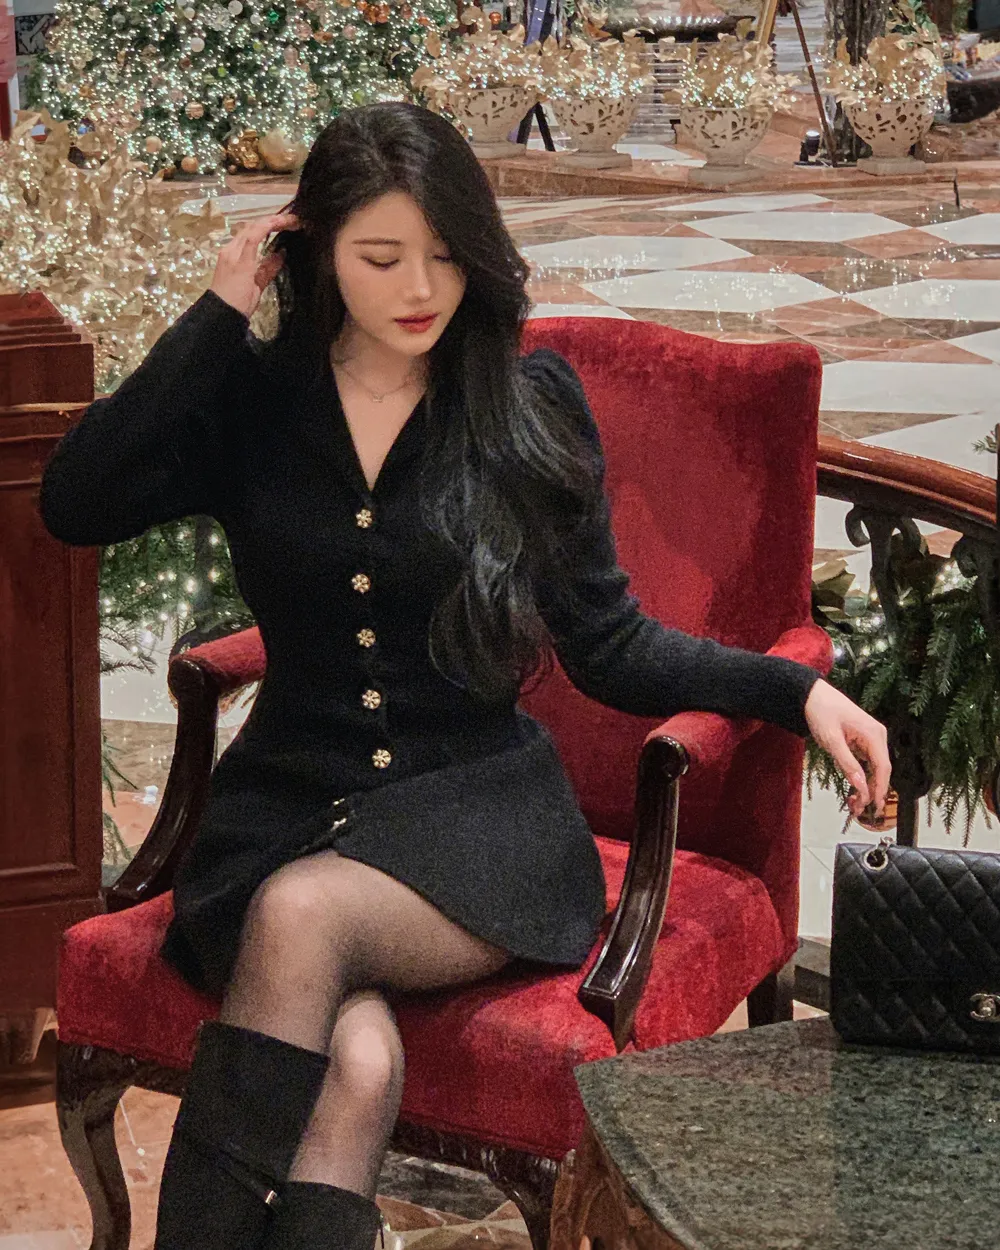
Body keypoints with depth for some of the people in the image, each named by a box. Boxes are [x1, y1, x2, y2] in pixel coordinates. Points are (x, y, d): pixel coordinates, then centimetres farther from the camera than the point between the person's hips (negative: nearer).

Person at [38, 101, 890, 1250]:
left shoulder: (530, 403, 5)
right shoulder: (252, 399, 6)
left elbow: (610, 648, 6)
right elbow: (75, 504, -10)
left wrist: (796, 690, -8)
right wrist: (218, 314, -6)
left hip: (473, 807, 0)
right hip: (287, 803, 1)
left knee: (301, 911, -35)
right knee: (357, 1057, -32)